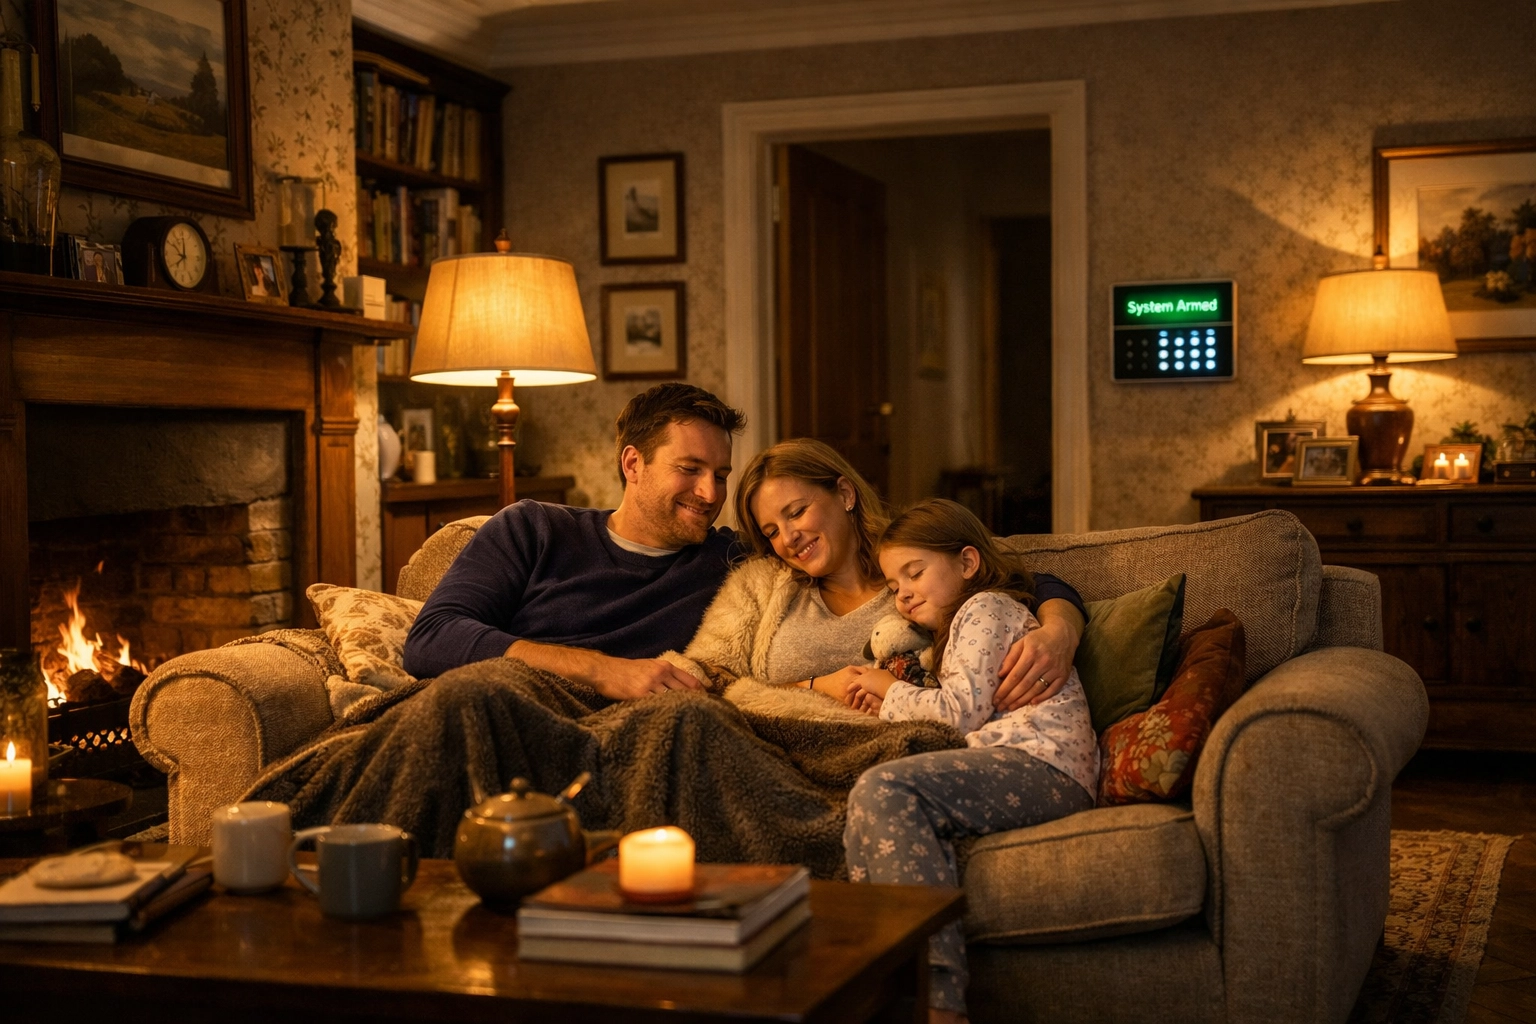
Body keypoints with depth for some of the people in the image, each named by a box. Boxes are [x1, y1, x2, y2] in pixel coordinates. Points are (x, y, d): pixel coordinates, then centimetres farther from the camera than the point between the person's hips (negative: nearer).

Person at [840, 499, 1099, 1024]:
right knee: (864, 825, -15)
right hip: (1016, 773, 9)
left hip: (1044, 764, -9)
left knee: (882, 789, -29)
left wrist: (893, 692, 10)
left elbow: (962, 710, -4)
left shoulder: (985, 606, 10)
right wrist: (891, 704, 17)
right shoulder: (961, 628, 40)